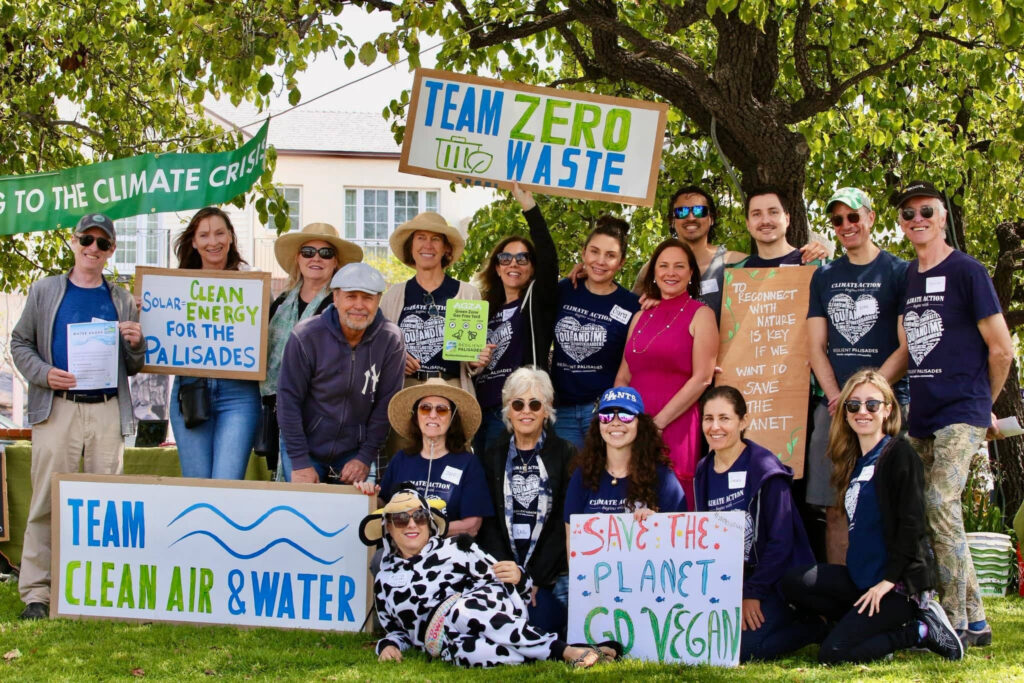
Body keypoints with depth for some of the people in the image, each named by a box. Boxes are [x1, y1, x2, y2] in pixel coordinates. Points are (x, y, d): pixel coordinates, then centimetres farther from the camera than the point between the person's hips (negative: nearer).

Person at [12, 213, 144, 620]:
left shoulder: (122, 301, 15)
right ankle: (36, 592, 0)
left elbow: (133, 368, 18)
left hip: (108, 411, 2)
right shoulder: (45, 292, 11)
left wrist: (136, 344, -4)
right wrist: (43, 373, -6)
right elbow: (20, 343, 12)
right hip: (57, 408, -2)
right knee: (48, 499, -4)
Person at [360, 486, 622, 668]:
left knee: (461, 611, -41)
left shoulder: (455, 547, 12)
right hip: (439, 638, 1)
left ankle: (565, 650, -38)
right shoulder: (385, 581, 20)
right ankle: (561, 653, -39)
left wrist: (517, 578, -15)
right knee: (460, 648, -40)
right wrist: (388, 644, 4)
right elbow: (397, 630, 27)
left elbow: (499, 578, 7)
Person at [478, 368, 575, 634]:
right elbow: (488, 523, 7)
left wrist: (535, 576, -11)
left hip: (553, 574, -2)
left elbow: (565, 521, -2)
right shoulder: (492, 457, 13)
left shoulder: (565, 455, 5)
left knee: (545, 623, -21)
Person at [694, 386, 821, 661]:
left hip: (774, 581, -6)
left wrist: (753, 594, -16)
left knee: (740, 646, -25)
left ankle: (812, 628, 0)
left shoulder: (764, 468, -13)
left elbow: (780, 541, -13)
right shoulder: (704, 472, 7)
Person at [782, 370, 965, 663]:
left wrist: (889, 579, -19)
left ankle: (921, 631, -4)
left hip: (900, 582, -8)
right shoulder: (854, 460, 15)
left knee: (832, 654, -19)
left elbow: (912, 523, -15)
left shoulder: (899, 454, -9)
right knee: (793, 583, -8)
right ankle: (869, 625, -1)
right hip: (862, 577, 8)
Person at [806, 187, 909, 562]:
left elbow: (908, 347, -3)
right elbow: (816, 345, 11)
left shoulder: (899, 272, 3)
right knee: (835, 508, 2)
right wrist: (836, 397, -5)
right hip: (834, 405, 4)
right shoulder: (824, 277, 15)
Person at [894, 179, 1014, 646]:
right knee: (930, 513, 7)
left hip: (961, 414, -7)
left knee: (940, 505, -17)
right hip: (921, 416, 7)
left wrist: (983, 405, 6)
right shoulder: (905, 277, 14)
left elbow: (1001, 349, -4)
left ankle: (955, 624, -10)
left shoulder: (966, 271, -6)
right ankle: (975, 620, 16)